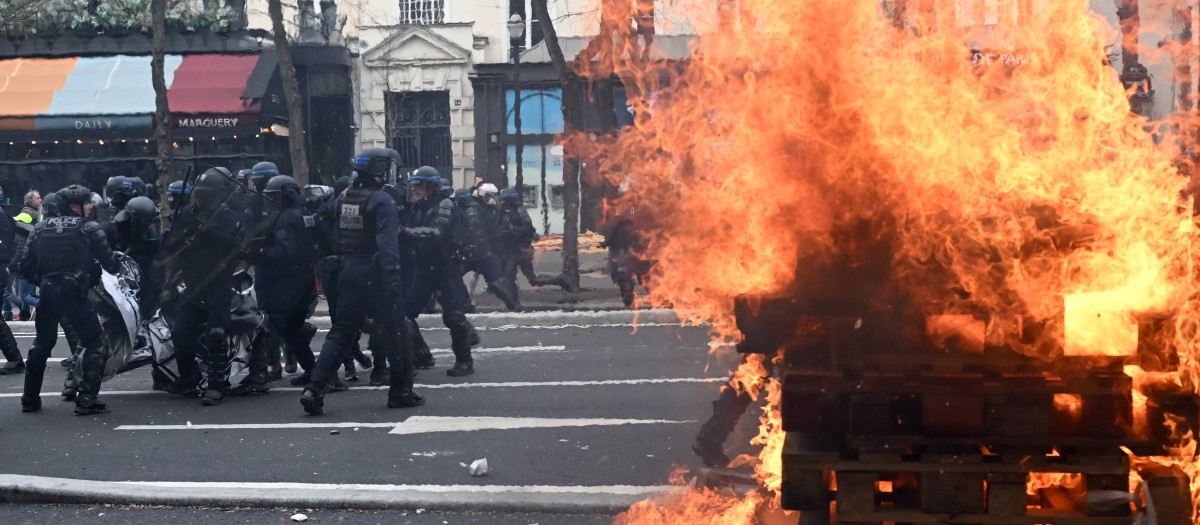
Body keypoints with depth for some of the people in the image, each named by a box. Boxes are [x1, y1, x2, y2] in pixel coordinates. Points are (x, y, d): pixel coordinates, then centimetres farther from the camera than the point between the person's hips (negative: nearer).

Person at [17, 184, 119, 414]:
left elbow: (25, 266, 10)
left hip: (47, 293, 6)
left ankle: (30, 398, 26)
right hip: (75, 294, -6)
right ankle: (87, 399, -5)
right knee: (94, 344, 3)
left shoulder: (43, 228, 12)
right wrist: (115, 265, 18)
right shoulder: (89, 229, -2)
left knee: (42, 345, 21)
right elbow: (109, 263, -4)